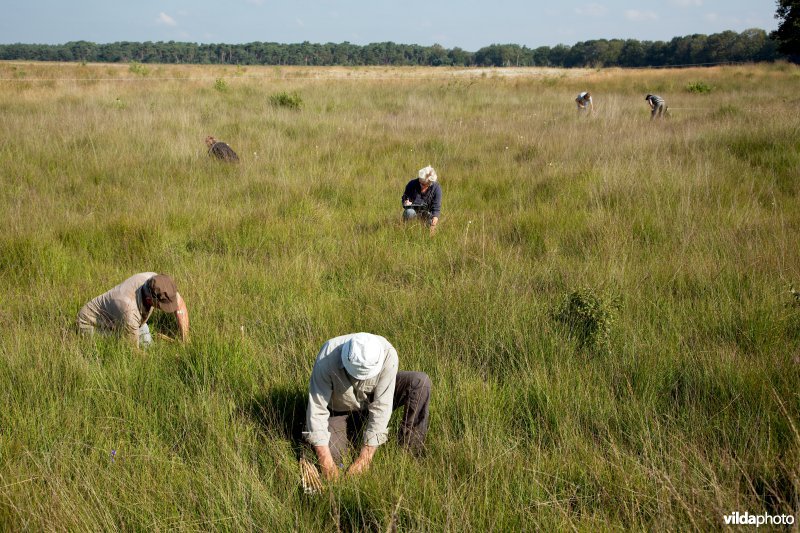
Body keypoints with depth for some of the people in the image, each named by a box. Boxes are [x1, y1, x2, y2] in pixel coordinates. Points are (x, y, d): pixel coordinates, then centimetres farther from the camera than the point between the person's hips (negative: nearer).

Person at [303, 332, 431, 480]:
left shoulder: (387, 354, -33)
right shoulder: (328, 358, -35)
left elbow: (381, 407, -31)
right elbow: (317, 409, -31)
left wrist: (365, 457, -33)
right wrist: (326, 462, -36)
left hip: (374, 400, 1)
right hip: (341, 411, -1)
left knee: (421, 381, -23)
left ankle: (411, 450, -12)